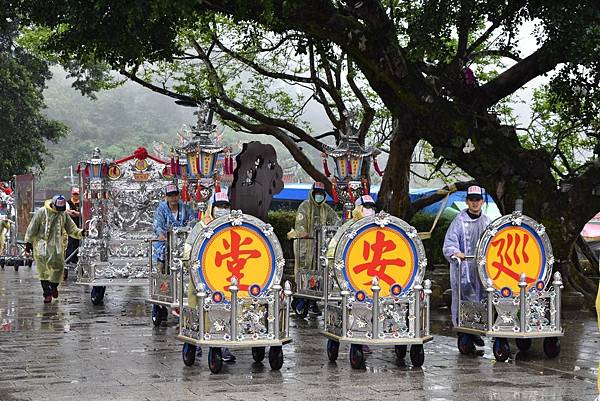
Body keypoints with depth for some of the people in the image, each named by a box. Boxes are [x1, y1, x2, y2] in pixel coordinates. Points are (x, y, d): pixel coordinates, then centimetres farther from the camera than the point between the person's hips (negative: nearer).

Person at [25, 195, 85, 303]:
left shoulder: (64, 215, 6)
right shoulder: (42, 212, -6)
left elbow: (71, 229, 10)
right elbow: (32, 228, -1)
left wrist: (81, 233, -7)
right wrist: (28, 242, 1)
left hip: (56, 246, 3)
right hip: (42, 245, -3)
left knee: (59, 266, -5)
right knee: (43, 270, -2)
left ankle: (53, 286, 21)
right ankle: (47, 293, 6)